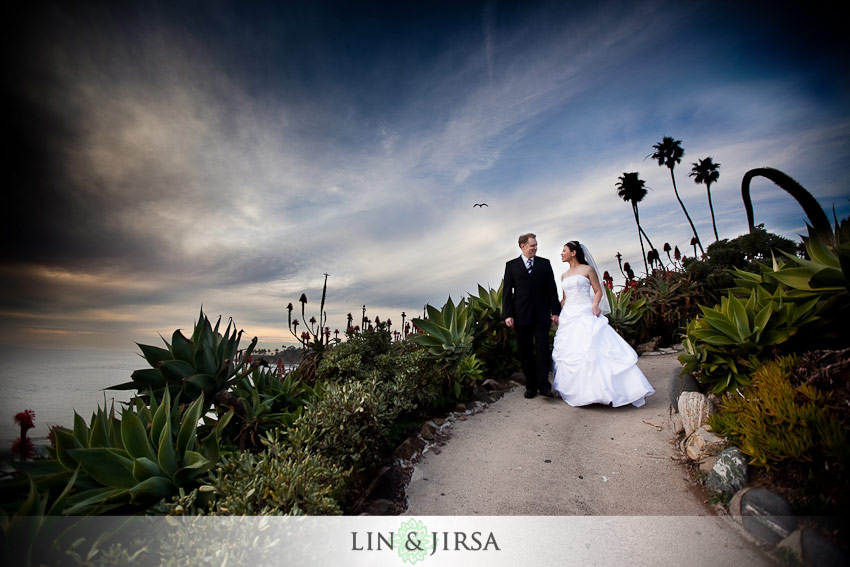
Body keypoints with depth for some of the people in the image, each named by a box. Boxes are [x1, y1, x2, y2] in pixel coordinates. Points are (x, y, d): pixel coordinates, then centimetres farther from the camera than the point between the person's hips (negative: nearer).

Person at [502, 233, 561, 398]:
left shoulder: (545, 263, 9)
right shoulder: (511, 265, 6)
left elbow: (552, 289, 9)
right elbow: (507, 291, 2)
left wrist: (555, 311, 3)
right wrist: (508, 314, -6)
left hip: (542, 315, 0)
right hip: (521, 316, 0)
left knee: (542, 349, -4)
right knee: (525, 352, 6)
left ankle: (543, 385, 3)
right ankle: (531, 386, 17)